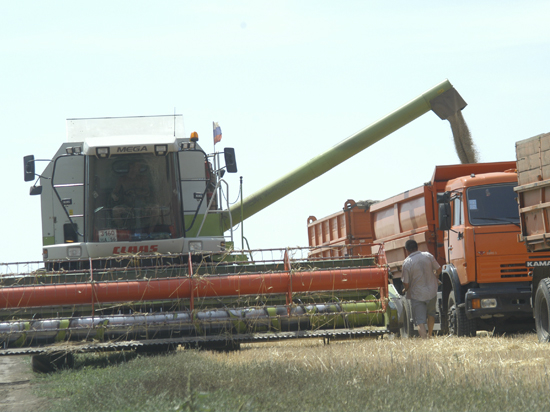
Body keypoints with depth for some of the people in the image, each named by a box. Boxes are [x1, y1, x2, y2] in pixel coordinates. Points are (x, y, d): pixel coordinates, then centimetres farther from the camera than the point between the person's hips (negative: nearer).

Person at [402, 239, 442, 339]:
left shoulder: (407, 263, -16)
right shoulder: (428, 256, -7)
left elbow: (406, 283, -13)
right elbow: (438, 269, 6)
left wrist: (406, 289, 11)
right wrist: (435, 277, 28)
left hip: (417, 295, -4)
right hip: (431, 292, 4)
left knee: (420, 320, -1)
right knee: (431, 313, 28)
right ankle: (430, 335, 39)